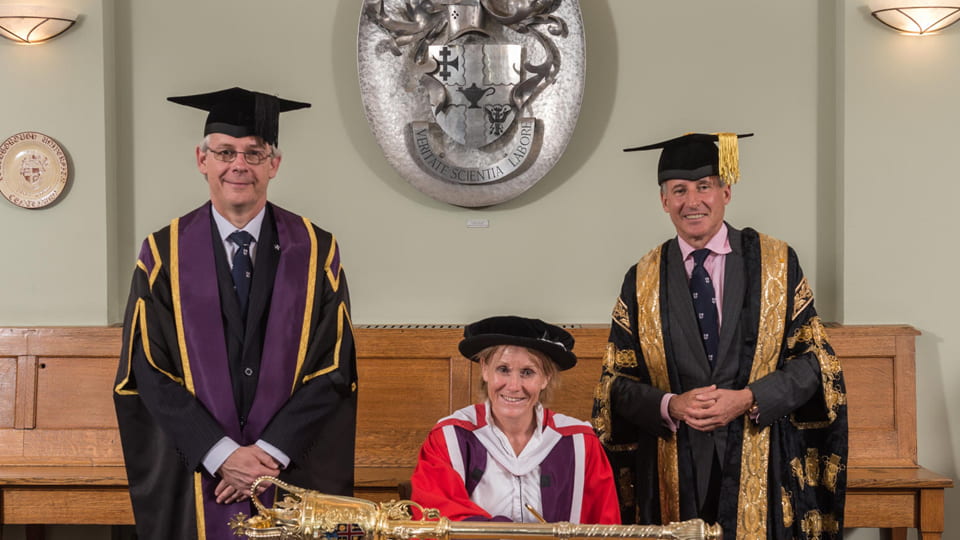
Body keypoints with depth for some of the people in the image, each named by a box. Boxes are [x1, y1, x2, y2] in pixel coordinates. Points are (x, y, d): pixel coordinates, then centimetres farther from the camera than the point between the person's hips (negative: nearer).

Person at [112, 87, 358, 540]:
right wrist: (221, 453, -13)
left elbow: (333, 369, -4)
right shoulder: (164, 253, 1)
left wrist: (270, 452, -13)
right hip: (194, 477, 0)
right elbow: (149, 372, -4)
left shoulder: (316, 252, 1)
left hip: (295, 472, 0)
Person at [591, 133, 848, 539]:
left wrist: (749, 399, -14)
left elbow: (812, 359, 0)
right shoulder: (642, 281, 4)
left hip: (763, 464, -1)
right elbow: (618, 382, 4)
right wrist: (671, 406, -14)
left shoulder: (777, 263, 2)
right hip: (674, 472, 1)